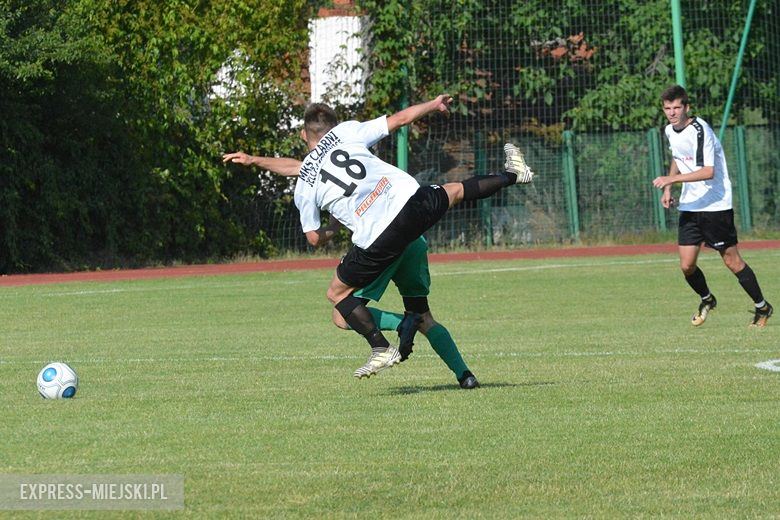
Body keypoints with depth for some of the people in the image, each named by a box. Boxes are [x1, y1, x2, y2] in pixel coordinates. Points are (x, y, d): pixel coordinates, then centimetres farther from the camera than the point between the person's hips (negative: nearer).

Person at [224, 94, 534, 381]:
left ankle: (381, 349, 7)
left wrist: (335, 227, 35)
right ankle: (512, 175, 48)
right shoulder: (346, 132, 12)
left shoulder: (304, 186, 12)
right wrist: (434, 105, 32)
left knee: (337, 294, 16)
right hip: (412, 202, 2)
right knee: (454, 192, 33)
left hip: (378, 239, -2)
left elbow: (314, 238, 14)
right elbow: (401, 118, 16)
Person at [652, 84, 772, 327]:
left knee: (732, 261, -1)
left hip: (716, 205, -7)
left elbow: (708, 172, -29)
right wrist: (668, 188, 15)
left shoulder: (700, 130, -20)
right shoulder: (670, 131, 6)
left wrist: (671, 179, -32)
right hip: (689, 206, 7)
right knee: (687, 265, -1)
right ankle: (707, 300, 28)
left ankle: (763, 307, 16)